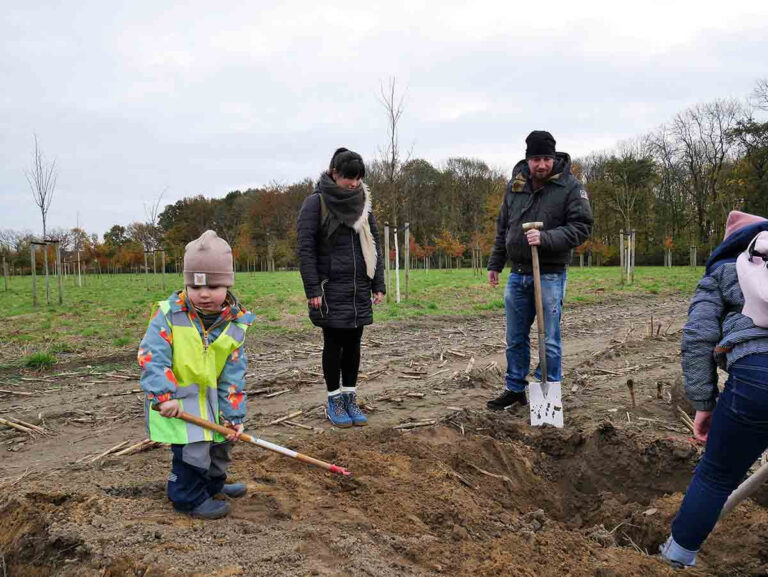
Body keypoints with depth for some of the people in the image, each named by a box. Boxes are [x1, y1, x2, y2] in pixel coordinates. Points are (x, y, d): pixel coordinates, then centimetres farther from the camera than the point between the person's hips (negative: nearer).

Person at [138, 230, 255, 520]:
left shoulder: (235, 323, -9)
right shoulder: (168, 314, -19)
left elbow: (233, 373, -5)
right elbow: (152, 355, -23)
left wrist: (232, 415, -6)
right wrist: (164, 396, -33)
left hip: (211, 396, 6)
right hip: (175, 399, -5)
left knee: (221, 441, 21)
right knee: (192, 449, -10)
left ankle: (213, 483, 47)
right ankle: (189, 498, 15)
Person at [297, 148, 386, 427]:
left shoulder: (363, 202, 9)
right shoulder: (316, 202, -7)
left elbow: (374, 244, 12)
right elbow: (305, 248, -9)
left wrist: (378, 284, 6)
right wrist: (312, 290, -14)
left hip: (359, 289, 5)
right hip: (331, 289, -5)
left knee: (353, 343, 9)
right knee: (334, 343, 4)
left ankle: (350, 398, 21)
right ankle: (334, 401, 17)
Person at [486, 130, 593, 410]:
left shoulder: (570, 187, -7)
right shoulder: (515, 185, 8)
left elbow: (581, 227, -13)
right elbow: (502, 228, 16)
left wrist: (545, 238, -25)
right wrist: (495, 264, 15)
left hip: (550, 275, -5)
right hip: (517, 274, 5)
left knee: (550, 340, 1)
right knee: (515, 338, 13)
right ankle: (515, 389, 27)